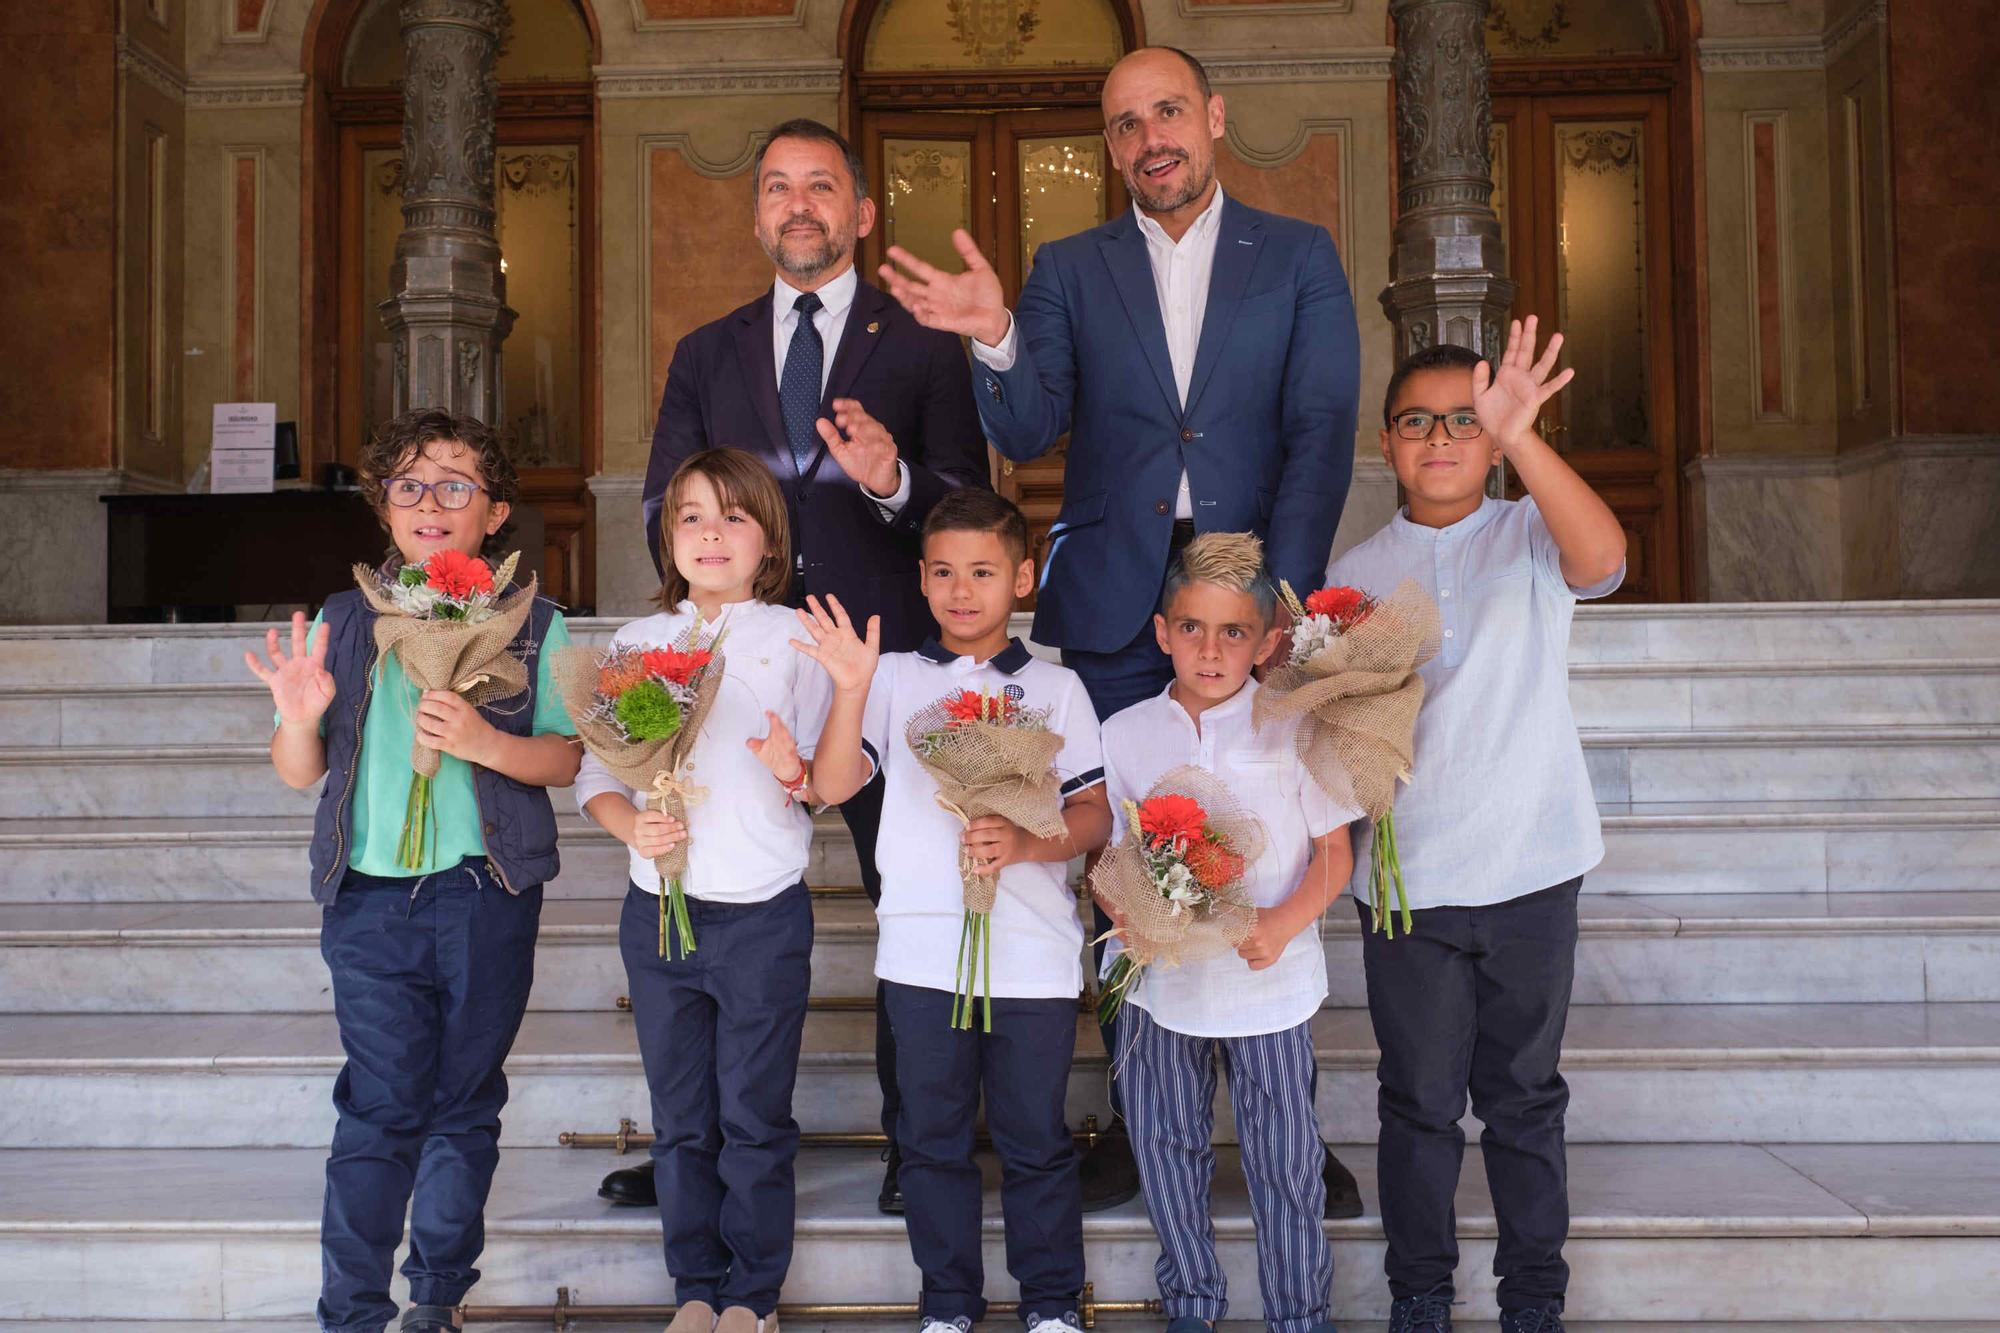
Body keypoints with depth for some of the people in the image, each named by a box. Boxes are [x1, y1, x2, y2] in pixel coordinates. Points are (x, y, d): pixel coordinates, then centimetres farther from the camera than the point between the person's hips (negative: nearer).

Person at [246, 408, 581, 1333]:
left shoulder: (533, 626, 3)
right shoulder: (342, 623, 8)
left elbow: (565, 760, -2)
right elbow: (300, 774, 9)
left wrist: (485, 742, -20)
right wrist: (298, 717, -12)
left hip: (487, 899, 0)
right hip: (369, 899, 0)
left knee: (464, 1106, 10)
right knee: (382, 1107, -2)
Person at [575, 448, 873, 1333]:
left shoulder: (795, 640, -1)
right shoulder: (637, 643, 6)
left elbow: (834, 786, -4)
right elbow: (595, 769, 5)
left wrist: (795, 775, -24)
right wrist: (632, 826, -13)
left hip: (764, 915, -2)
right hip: (659, 909, 3)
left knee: (755, 1118, 6)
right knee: (680, 1119, 12)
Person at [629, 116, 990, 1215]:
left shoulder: (920, 347, 9)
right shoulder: (706, 355, 17)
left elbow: (972, 510, 2)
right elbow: (666, 515, 13)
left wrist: (894, 484, -18)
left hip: (887, 669, -2)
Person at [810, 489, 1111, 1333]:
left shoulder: (1055, 688, 7)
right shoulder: (896, 678, 7)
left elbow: (1095, 815, 2)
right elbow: (832, 784, -5)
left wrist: (1025, 842, -17)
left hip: (1034, 955, -1)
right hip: (922, 952, 1)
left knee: (1035, 1138, 8)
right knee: (934, 1135, 11)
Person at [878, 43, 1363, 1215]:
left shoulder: (1300, 257, 9)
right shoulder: (1070, 270, 11)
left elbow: (1323, 433, 0)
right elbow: (1028, 434, 1)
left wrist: (1279, 592, -11)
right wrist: (995, 339, -19)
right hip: (1114, 607, 1)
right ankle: (1139, 1125, 17)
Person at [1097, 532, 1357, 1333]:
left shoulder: (1293, 730, -6)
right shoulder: (1127, 734, 0)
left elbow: (1335, 853, -2)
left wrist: (1284, 921, -18)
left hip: (1269, 983, -2)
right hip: (1160, 982, 3)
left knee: (1285, 1159, 6)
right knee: (1169, 1148, 14)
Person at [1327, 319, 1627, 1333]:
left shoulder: (1531, 537, -1)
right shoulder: (1357, 573, 6)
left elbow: (1602, 557, -25)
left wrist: (1519, 437, -37)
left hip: (1531, 868, -1)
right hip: (1405, 876, 1)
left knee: (1524, 1094, 11)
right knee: (1420, 1097, 10)